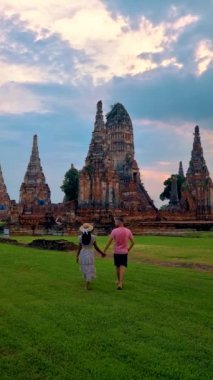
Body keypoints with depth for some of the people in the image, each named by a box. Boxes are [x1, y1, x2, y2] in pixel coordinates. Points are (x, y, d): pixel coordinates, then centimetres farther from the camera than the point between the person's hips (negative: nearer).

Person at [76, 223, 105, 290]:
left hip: (82, 254, 2)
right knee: (90, 269, 3)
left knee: (84, 269, 19)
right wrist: (102, 253, 8)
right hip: (90, 254, -2)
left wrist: (77, 256, 1)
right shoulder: (92, 237, -8)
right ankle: (88, 282, -15)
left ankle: (87, 282, 32)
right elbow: (96, 247, -5)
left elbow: (79, 248, -5)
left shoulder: (81, 237, -5)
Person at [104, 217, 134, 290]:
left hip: (116, 252, -1)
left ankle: (119, 281, 32)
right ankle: (120, 283, -12)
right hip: (124, 252, 1)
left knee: (117, 267, 17)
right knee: (122, 267, -1)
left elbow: (109, 242, -10)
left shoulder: (114, 231, -11)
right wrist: (128, 249, 17)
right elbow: (133, 242, 3)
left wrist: (104, 251, -2)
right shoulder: (128, 231, -2)